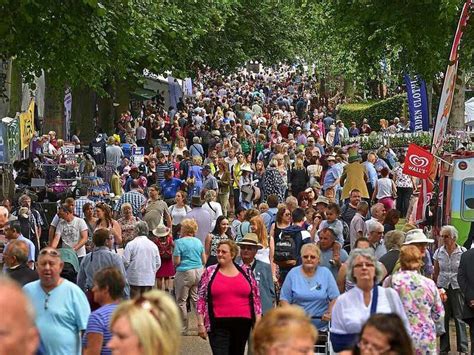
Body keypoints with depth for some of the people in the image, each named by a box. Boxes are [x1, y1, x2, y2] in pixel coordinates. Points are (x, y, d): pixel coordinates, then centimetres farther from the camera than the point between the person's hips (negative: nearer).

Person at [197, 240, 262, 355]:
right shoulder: (209, 272, 3)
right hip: (219, 326, -2)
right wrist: (201, 324, -2)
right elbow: (201, 299, 3)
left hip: (242, 324, 2)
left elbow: (256, 299, 10)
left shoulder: (246, 272, 7)